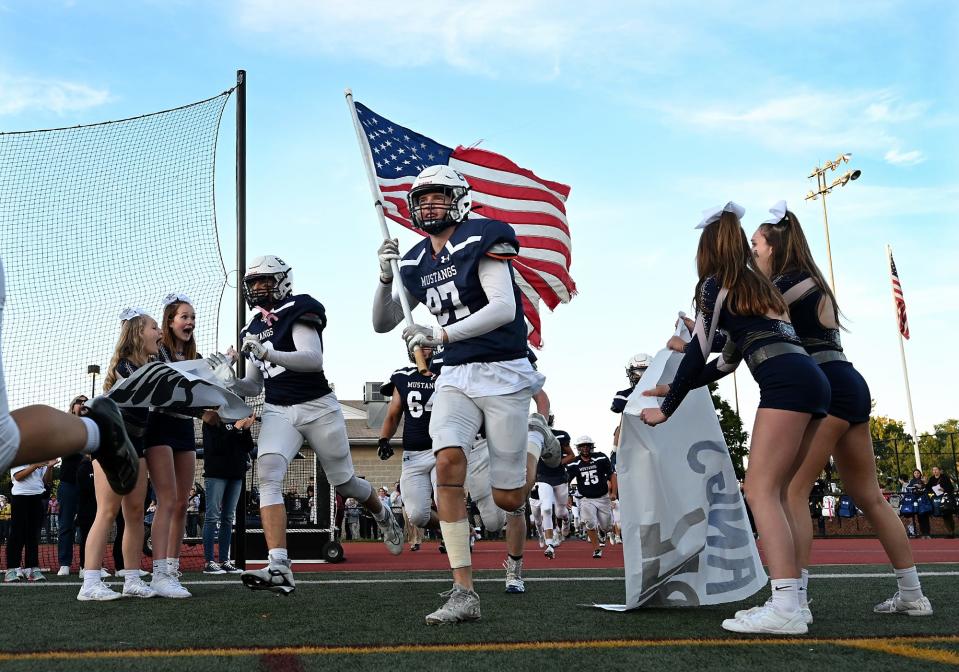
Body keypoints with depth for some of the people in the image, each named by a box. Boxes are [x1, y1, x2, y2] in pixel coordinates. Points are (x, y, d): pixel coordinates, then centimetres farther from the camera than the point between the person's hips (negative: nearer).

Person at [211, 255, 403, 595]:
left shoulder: (299, 311, -6)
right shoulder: (254, 329, 16)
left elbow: (314, 360, -21)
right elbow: (254, 387, 19)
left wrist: (268, 353, -31)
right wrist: (229, 380, -2)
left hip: (317, 407, -5)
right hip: (277, 411, 5)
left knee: (345, 483, 8)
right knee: (267, 474, -22)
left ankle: (383, 515, 43)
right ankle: (279, 568, -30)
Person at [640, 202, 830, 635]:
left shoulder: (716, 285, 6)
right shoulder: (756, 287, 31)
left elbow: (697, 354, 3)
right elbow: (727, 360, 34)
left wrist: (667, 409, 13)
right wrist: (677, 387, 41)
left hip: (785, 383, -9)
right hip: (810, 380, 9)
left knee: (760, 490, -11)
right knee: (776, 493, 10)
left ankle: (785, 608, -20)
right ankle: (789, 599, 8)